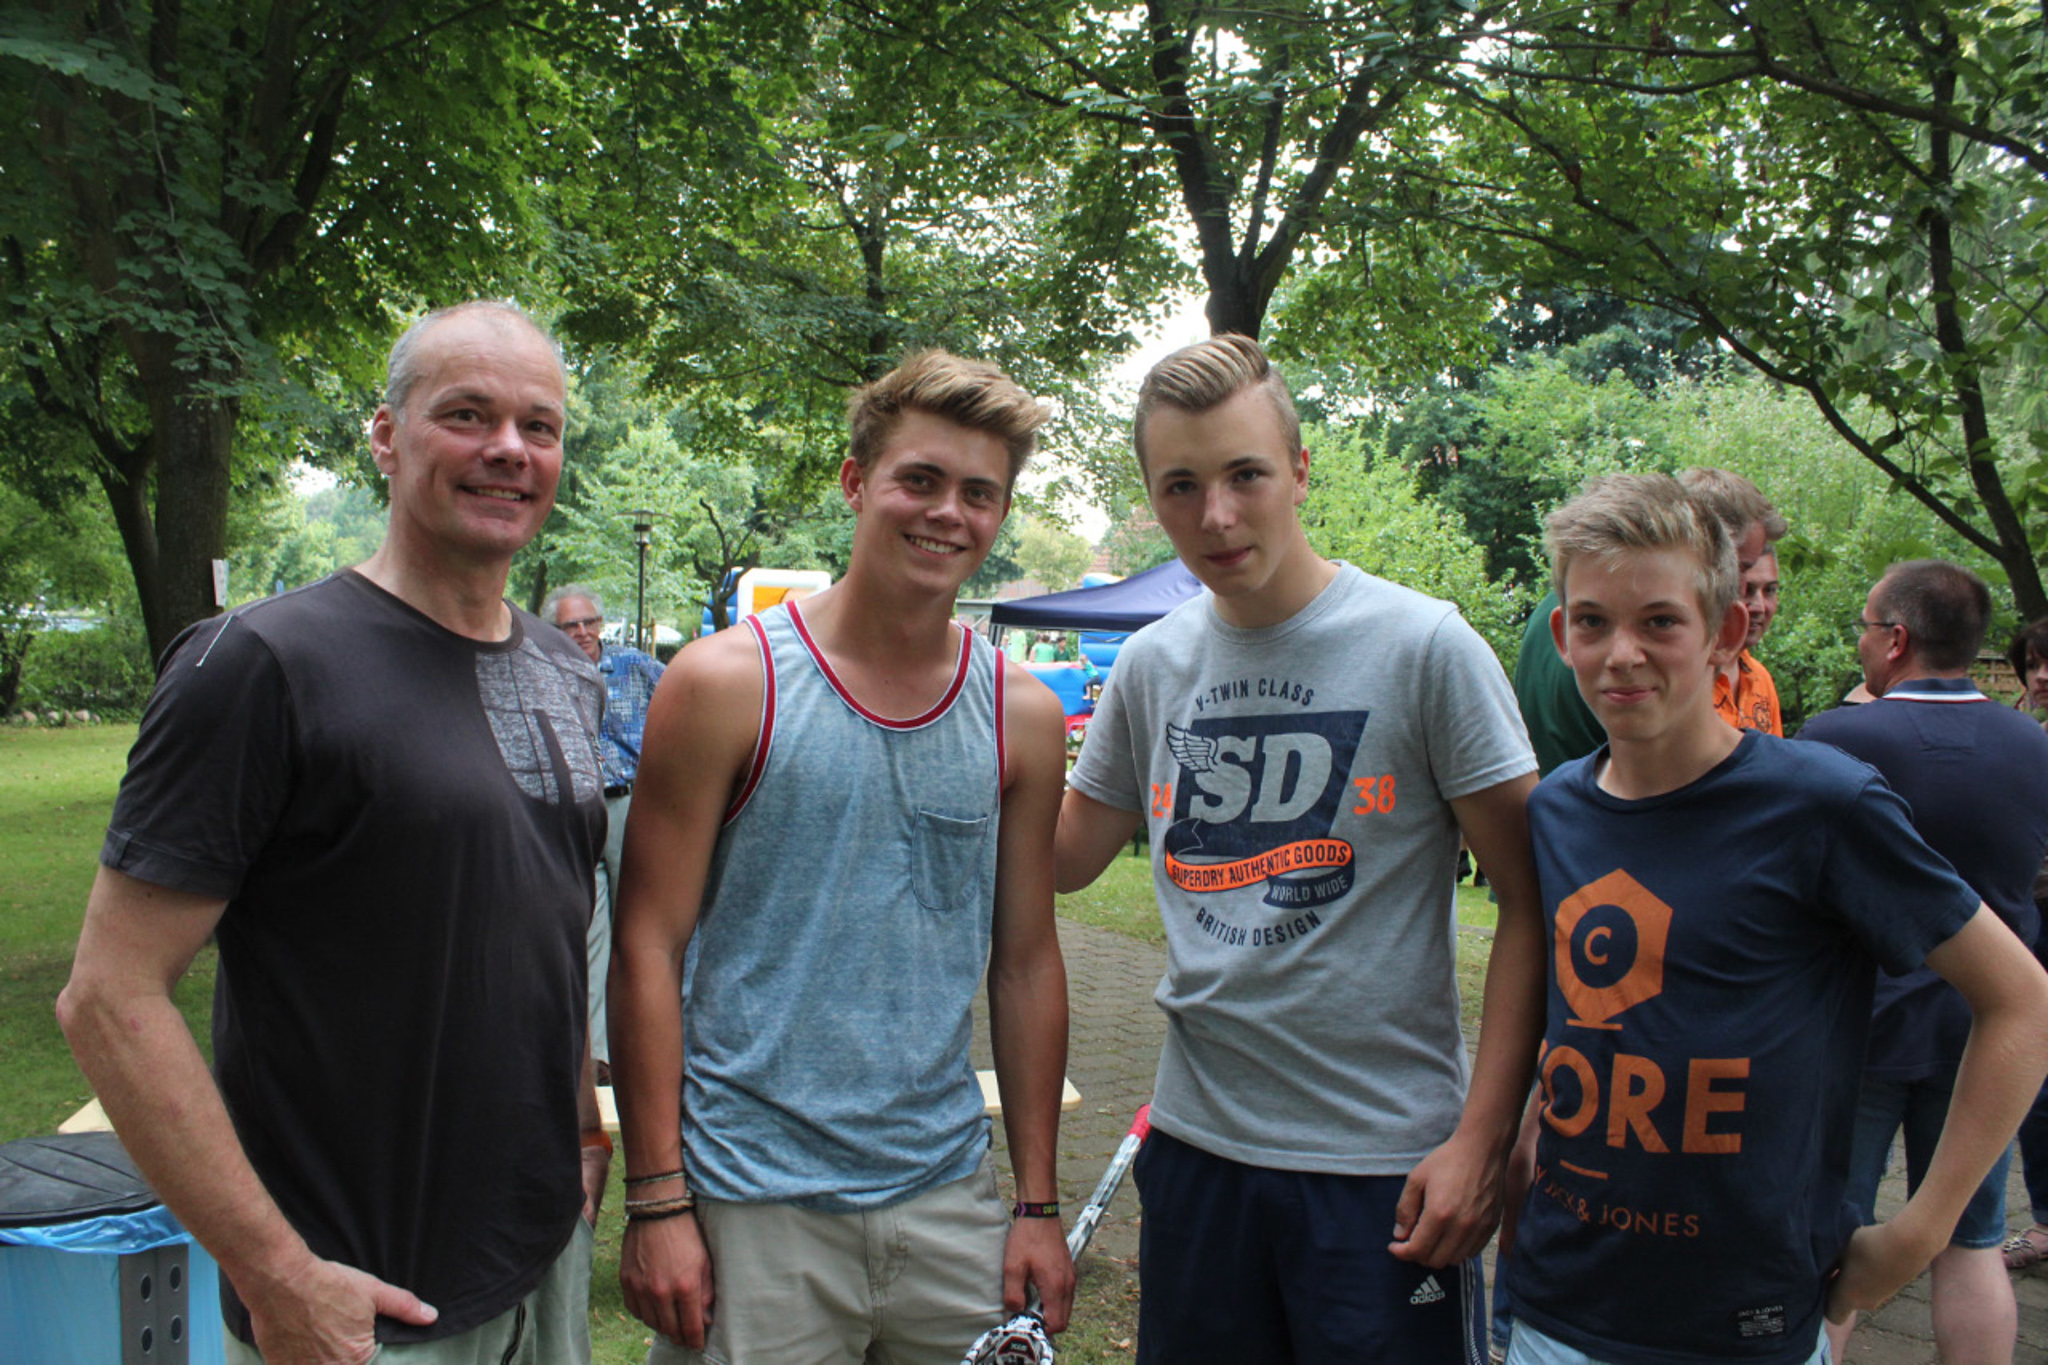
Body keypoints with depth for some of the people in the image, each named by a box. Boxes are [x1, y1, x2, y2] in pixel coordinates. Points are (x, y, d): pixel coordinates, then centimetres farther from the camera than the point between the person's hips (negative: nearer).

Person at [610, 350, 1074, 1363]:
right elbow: (647, 951, -6)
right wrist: (656, 1202, -10)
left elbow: (1027, 964, 7)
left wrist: (1039, 1204, 7)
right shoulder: (725, 683, -7)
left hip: (948, 1200, 3)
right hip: (751, 1204, -3)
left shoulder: (1023, 717, 3)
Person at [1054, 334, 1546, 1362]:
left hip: (1386, 1160, -4)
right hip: (1194, 1139, 5)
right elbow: (1060, 858, 13)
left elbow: (1531, 903, -8)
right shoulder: (1152, 665, 3)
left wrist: (1482, 1140, -13)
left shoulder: (1423, 646, -11)